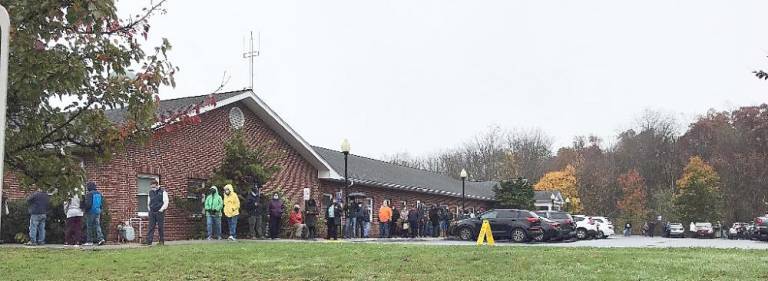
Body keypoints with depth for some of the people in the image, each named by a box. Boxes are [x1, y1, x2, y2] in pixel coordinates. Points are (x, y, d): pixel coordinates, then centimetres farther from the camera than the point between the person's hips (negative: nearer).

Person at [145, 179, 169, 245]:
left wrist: (161, 210, -10)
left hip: (160, 212, -4)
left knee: (161, 227, 0)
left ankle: (161, 241, 7)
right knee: (151, 227, -3)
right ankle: (149, 242, -7)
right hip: (152, 212, 4)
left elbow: (166, 203, -5)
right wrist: (150, 210, 9)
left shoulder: (163, 192, -2)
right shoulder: (150, 192, 13)